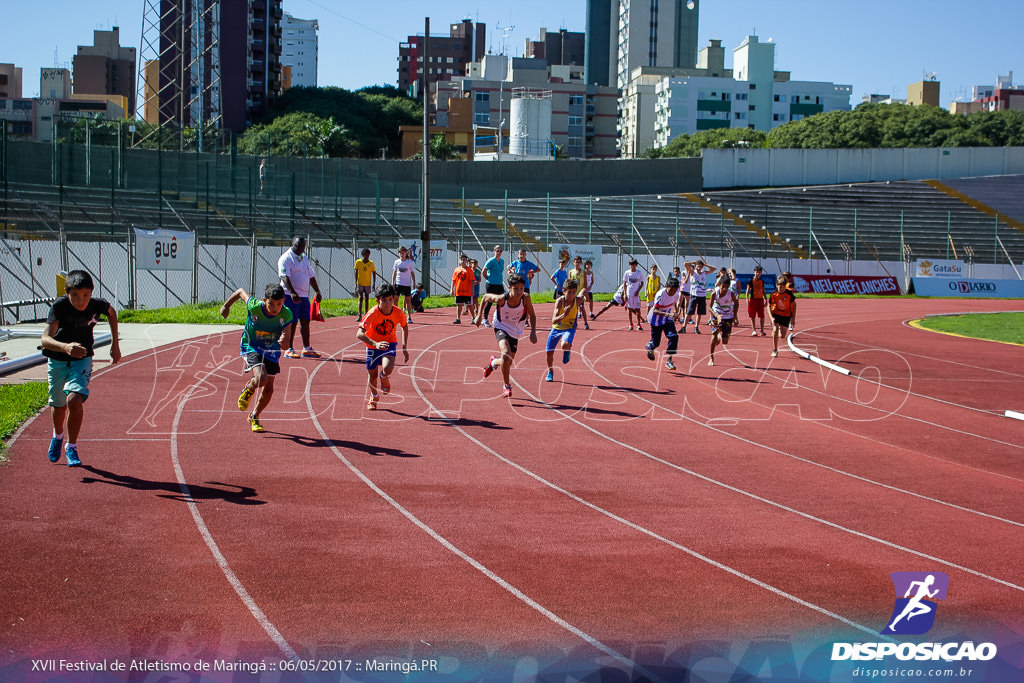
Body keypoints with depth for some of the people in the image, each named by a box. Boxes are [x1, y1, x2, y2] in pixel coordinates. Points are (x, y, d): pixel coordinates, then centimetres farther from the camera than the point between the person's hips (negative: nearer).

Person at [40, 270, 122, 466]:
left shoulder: (98, 305, -18)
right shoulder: (58, 306, -26)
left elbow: (112, 313, 8)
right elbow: (45, 339, -39)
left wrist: (115, 344, 10)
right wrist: (65, 347, -59)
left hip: (82, 360, 0)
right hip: (57, 360, 0)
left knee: (75, 399, -22)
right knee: (58, 405, 16)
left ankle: (71, 447, -4)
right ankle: (58, 435, 49)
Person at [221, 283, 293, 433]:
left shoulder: (286, 315, -22)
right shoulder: (254, 307, -27)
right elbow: (241, 291, -7)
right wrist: (226, 306, 7)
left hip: (272, 350, 3)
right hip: (252, 347, -3)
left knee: (269, 389, 8)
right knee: (261, 379, -28)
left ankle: (254, 417, 36)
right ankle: (248, 389, 10)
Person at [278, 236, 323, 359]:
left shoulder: (305, 258, 17)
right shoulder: (286, 258, -7)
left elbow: (311, 276, 24)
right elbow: (284, 277, -19)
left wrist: (317, 292, 19)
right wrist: (292, 292, -31)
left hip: (304, 295, 7)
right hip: (290, 296, -7)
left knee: (305, 321, 8)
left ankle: (306, 349, 14)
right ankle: (289, 350, 0)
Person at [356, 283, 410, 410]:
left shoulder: (398, 312, -20)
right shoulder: (373, 313, -29)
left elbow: (405, 327, 4)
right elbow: (359, 334, -37)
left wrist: (404, 348, 1)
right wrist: (375, 344, -53)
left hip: (389, 343, 0)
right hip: (373, 345, 0)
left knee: (387, 368, -27)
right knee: (372, 374, 10)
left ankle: (385, 379, 12)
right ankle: (374, 396, 43)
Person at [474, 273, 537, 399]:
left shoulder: (525, 298, -23)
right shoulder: (501, 299, -27)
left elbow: (532, 315, -7)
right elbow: (485, 297, -7)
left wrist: (533, 332, -19)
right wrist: (479, 315, -5)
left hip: (515, 331, 4)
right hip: (501, 327, -3)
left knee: (508, 362, 10)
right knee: (506, 354, -28)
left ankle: (494, 362, 47)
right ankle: (507, 386, -12)